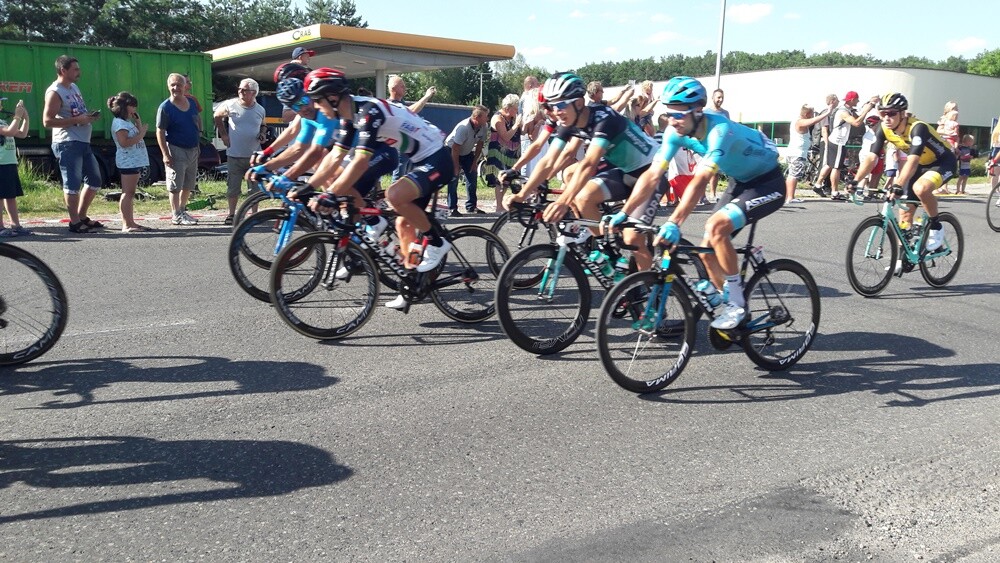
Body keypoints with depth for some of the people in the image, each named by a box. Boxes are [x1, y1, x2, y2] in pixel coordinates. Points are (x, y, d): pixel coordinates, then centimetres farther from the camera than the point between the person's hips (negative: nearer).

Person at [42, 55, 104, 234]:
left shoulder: (74, 87, 16)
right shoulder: (55, 92, -10)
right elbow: (47, 121, -16)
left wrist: (89, 116, 6)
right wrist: (76, 120, -20)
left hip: (83, 142, 9)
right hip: (68, 144, -9)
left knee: (95, 181, 14)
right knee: (72, 184, -5)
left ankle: (82, 216, 25)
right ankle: (75, 222, 3)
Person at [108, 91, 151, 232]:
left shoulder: (127, 122, 19)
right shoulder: (119, 123, -11)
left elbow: (137, 138, 21)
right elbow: (124, 142, -21)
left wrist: (138, 121, 14)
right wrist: (141, 134, -17)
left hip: (135, 161, 10)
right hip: (128, 161, -10)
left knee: (130, 193, 12)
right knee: (127, 193, -10)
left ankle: (131, 222, 16)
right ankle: (126, 225, -10)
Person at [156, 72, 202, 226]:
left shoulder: (191, 103, 7)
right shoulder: (165, 107, -11)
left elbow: (198, 121, 21)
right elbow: (160, 132, -12)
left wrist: (198, 145, 13)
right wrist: (165, 154, -19)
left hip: (193, 150, 7)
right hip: (176, 151, -7)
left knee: (188, 185, 15)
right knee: (175, 186, -2)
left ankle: (182, 211, 28)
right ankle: (176, 215, 4)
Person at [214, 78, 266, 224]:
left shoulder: (260, 110, 3)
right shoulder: (230, 105, -4)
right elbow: (217, 116, 12)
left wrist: (263, 133, -1)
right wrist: (223, 135, 5)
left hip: (254, 155, 2)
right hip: (234, 155, -1)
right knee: (233, 186, 3)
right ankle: (231, 214, 15)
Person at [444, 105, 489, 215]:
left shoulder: (484, 127, -16)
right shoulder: (463, 127, -34)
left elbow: (479, 145, -3)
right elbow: (455, 149, -29)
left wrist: (474, 162, -3)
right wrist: (456, 167, -24)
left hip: (467, 152, 6)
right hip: (451, 150, -6)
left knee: (472, 176, 1)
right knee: (453, 178, -12)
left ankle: (471, 206, 10)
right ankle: (452, 208, -8)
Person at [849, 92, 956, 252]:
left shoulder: (917, 128, -32)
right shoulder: (884, 130, -13)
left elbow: (912, 161, -43)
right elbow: (871, 158, -17)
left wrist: (898, 186, -54)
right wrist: (855, 181, -31)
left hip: (943, 162, -7)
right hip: (922, 164, 7)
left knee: (920, 188, -37)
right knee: (905, 210, 1)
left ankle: (936, 227, -11)